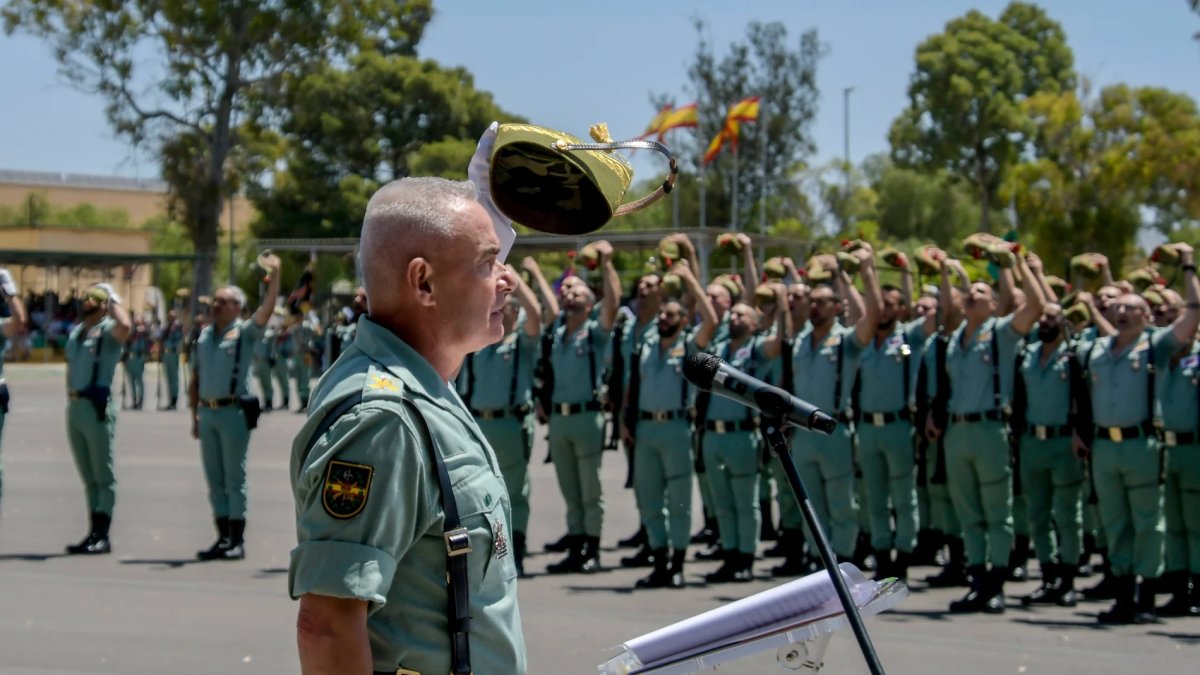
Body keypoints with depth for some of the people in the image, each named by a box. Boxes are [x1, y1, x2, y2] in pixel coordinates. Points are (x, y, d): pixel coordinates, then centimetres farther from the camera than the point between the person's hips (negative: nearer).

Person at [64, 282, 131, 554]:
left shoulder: (108, 330, -6)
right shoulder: (76, 331, 18)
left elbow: (125, 325, -30)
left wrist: (114, 299, -14)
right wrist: (70, 400, 14)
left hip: (97, 406, -8)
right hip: (75, 406, 8)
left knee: (103, 475, -4)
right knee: (88, 476, 11)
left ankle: (103, 536, -3)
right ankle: (94, 532, 16)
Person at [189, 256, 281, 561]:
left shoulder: (245, 332, -1)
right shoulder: (205, 335, 14)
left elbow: (267, 308, -17)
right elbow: (196, 378, 16)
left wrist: (275, 273, -26)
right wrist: (194, 415, 12)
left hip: (234, 412, -6)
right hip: (207, 412, 6)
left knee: (234, 478, -2)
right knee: (214, 479, 9)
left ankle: (237, 541, 1)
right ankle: (223, 538, 16)